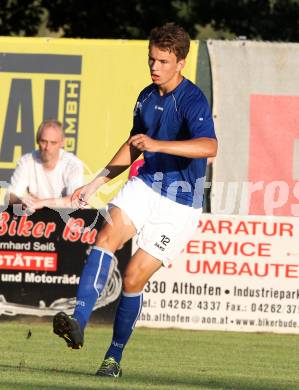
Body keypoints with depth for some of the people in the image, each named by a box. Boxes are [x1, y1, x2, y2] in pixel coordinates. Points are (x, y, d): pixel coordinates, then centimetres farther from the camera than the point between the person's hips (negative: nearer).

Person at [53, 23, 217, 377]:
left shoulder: (193, 101, -17)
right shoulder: (147, 97, 8)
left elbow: (209, 147, -36)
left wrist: (157, 144, -46)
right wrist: (96, 183, 21)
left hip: (179, 205, -6)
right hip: (145, 185, 6)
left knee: (133, 279, -7)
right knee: (107, 236, -23)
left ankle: (114, 357, 12)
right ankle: (78, 323, -35)